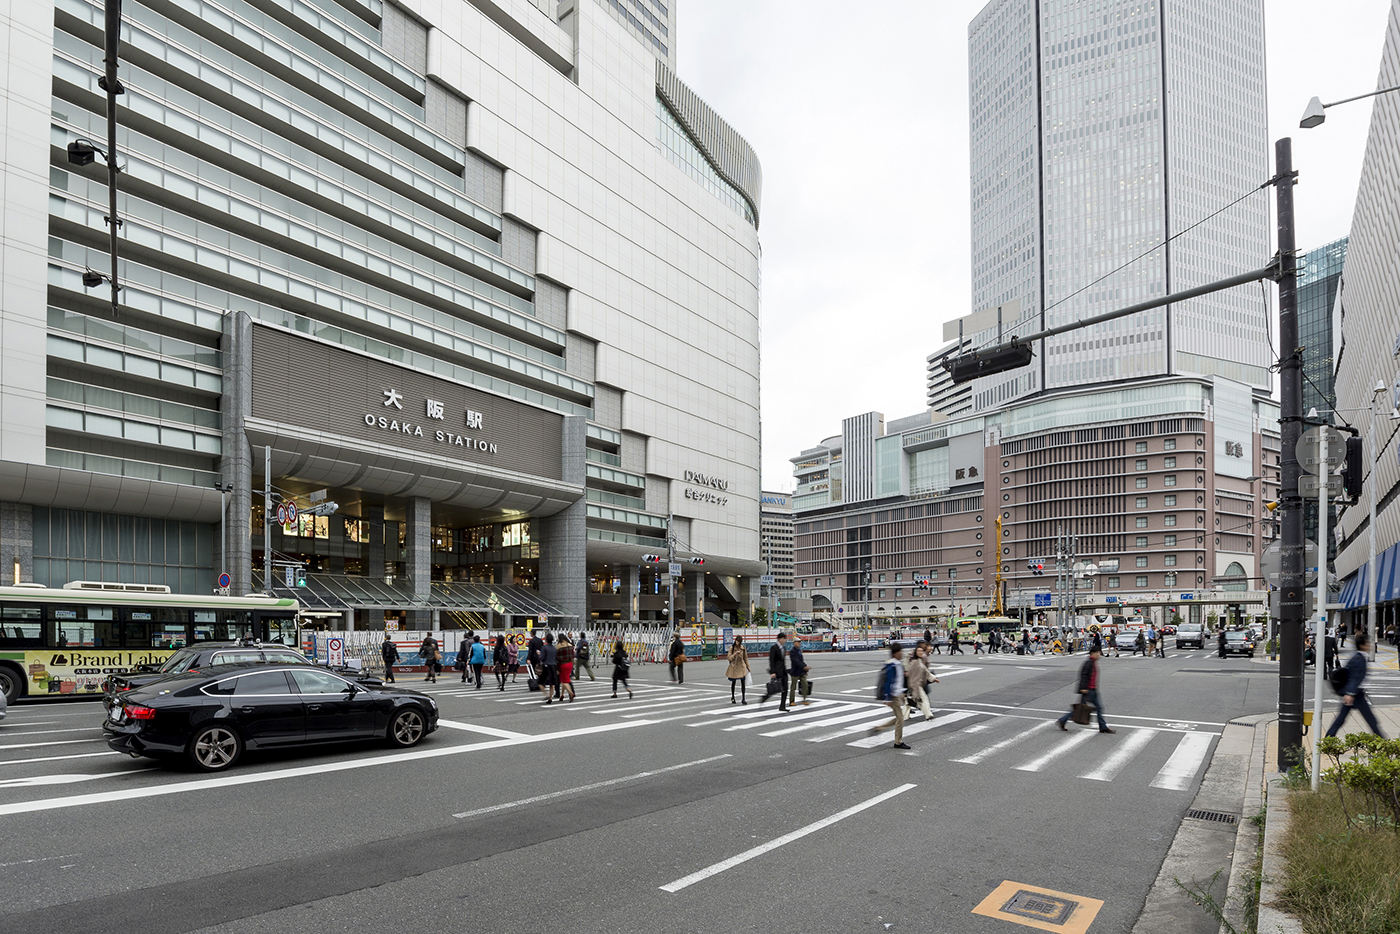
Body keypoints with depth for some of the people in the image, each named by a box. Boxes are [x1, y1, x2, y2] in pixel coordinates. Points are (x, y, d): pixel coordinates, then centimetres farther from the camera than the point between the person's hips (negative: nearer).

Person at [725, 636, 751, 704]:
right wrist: (735, 654, -22)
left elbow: (746, 658, 10)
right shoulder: (732, 648, -5)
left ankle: (743, 699, -2)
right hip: (734, 667, -1)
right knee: (733, 683, 10)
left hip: (742, 667, 1)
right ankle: (732, 698, 28)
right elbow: (729, 658, -7)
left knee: (743, 683, -8)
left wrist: (748, 667, 10)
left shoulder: (743, 648, 2)